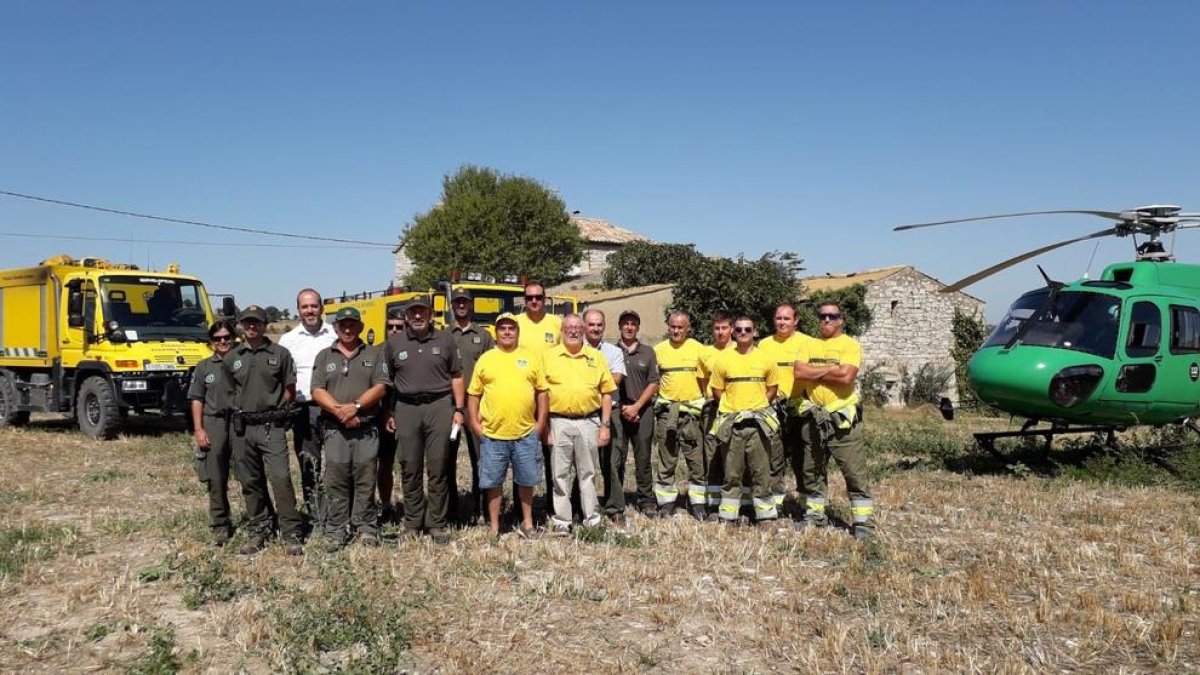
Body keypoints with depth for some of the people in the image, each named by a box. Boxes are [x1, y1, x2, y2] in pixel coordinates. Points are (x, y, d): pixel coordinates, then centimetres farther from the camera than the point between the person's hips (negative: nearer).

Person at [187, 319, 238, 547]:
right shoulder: (204, 367, 8)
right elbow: (197, 400, 7)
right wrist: (198, 429, -3)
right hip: (214, 425, 1)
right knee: (216, 479, 4)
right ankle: (220, 526, 13)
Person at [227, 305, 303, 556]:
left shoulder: (280, 354, 1)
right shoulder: (232, 358, 9)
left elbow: (290, 390, 5)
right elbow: (230, 390, 18)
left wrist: (273, 409, 3)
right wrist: (243, 409, 9)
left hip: (272, 426, -3)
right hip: (242, 427, 4)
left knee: (281, 477, -11)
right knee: (250, 482, 9)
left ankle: (291, 535, -4)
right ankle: (258, 532, 20)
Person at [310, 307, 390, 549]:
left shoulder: (373, 354, 9)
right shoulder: (324, 356, 12)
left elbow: (380, 387, -2)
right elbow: (317, 391, 2)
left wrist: (356, 406, -14)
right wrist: (339, 410, -13)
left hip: (367, 428, -1)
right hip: (334, 428, 1)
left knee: (365, 479, 1)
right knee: (336, 480, 2)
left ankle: (366, 528, 9)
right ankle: (336, 531, 9)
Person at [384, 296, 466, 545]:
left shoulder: (444, 340, 4)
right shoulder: (394, 343, 6)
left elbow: (456, 376, 8)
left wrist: (459, 409, 2)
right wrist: (388, 413, 7)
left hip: (439, 406, -1)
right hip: (406, 408, 1)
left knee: (438, 469, 1)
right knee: (410, 469, 6)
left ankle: (437, 524, 11)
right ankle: (412, 524, 17)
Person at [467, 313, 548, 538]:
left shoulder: (531, 358, 7)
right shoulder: (485, 359, 4)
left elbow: (541, 391, 8)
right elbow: (473, 394, 6)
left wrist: (541, 422, 2)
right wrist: (474, 423, -2)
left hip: (526, 433, 1)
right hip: (493, 434, -1)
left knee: (526, 480, 11)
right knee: (493, 482, 7)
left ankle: (527, 524, 27)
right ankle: (494, 527, 20)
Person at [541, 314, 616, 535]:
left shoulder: (596, 357, 7)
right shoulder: (548, 356, 3)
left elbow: (606, 393, 8)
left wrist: (605, 425, 2)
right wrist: (543, 426, -4)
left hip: (588, 422, 1)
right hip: (559, 423, -1)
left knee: (588, 473, 9)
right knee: (561, 474, 5)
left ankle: (592, 518, 19)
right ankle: (561, 520, 14)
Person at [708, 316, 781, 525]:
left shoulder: (765, 359, 3)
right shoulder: (723, 360, 1)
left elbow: (772, 388, 11)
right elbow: (717, 390, 6)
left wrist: (757, 406, 4)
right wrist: (734, 406, 3)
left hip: (758, 422, 0)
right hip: (731, 422, 0)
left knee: (761, 471, 3)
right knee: (732, 472, 6)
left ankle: (765, 514, 12)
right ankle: (727, 515, 14)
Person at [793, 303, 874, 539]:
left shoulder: (850, 344, -5)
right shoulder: (810, 345, 11)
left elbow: (846, 376, -20)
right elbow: (798, 373, -4)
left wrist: (814, 373, -8)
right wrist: (830, 369, -11)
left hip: (842, 417, -5)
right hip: (813, 416, 5)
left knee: (855, 471, -4)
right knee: (812, 470, 15)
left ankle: (863, 520, 3)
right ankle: (815, 514, 28)